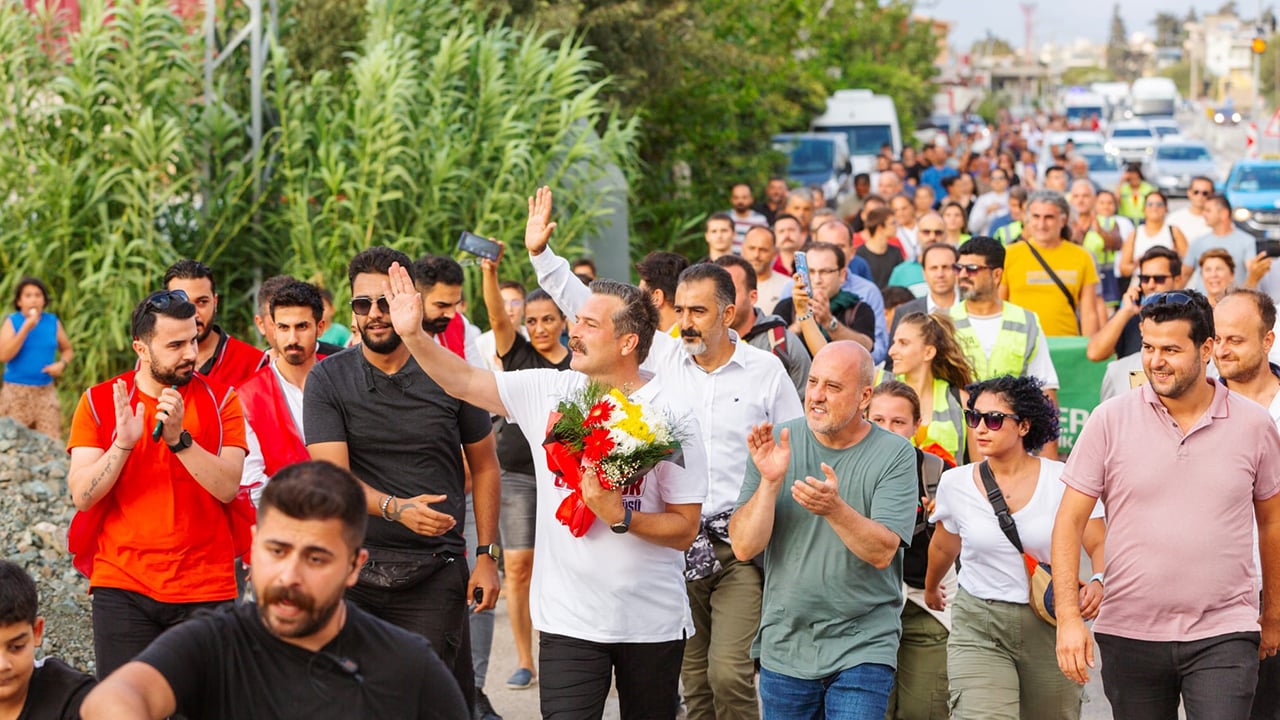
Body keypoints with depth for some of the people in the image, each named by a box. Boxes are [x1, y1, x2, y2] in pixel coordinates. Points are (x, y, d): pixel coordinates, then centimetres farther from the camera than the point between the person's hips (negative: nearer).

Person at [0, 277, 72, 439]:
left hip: (45, 391, 2)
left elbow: (67, 350, 17)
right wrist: (26, 329, -18)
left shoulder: (53, 322, 5)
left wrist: (62, 364, -6)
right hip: (16, 391, -2)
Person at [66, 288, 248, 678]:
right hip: (122, 587, 1)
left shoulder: (220, 401, 2)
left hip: (206, 589, 0)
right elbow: (82, 496, -5)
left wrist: (179, 438, -22)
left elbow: (228, 486, -11)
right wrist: (123, 443, -19)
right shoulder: (99, 402, 4)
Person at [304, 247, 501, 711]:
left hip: (435, 572, 0)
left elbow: (483, 466, 12)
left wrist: (486, 554, 5)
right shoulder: (328, 380, -1)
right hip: (355, 568, 1)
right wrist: (395, 508, -27)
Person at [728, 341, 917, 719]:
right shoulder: (776, 442, -1)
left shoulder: (895, 455, -6)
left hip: (862, 648, -2)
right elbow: (744, 547, -6)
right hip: (784, 646, 3)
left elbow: (882, 552, -16)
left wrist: (834, 509, -32)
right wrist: (770, 482, -20)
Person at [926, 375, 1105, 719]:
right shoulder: (956, 483, 0)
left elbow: (1101, 546, -3)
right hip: (978, 629, 0)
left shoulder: (1062, 480, -5)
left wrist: (1097, 584, -24)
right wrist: (931, 588, 36)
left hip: (1050, 629, 0)